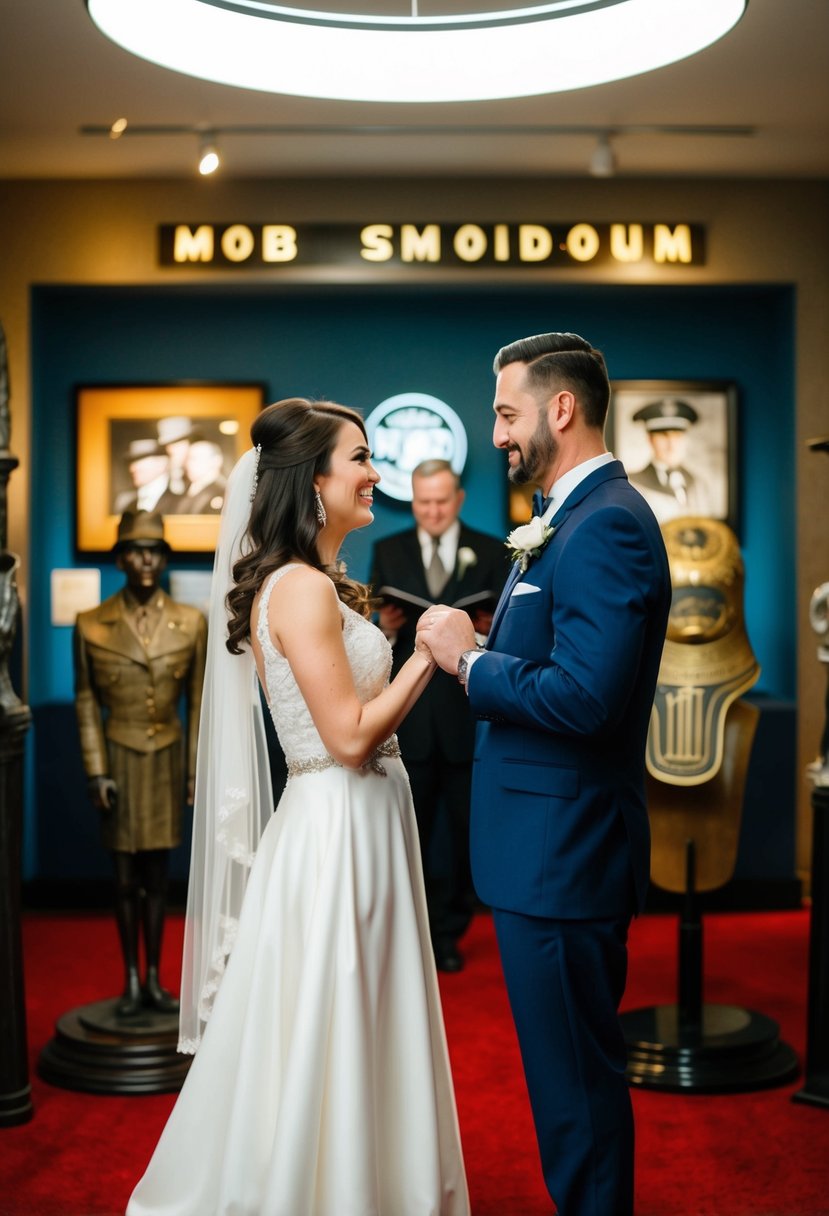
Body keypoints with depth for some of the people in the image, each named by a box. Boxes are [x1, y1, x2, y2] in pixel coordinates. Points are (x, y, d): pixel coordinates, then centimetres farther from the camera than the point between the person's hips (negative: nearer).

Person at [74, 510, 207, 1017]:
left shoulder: (191, 623, -1)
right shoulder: (92, 626, -4)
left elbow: (198, 702, 3)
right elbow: (87, 702, 0)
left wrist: (197, 768, 1)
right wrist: (97, 771, -4)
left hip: (167, 760, 1)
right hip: (120, 761, -1)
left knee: (158, 873, 8)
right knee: (126, 876, 6)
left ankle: (154, 979, 19)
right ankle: (131, 981, 18)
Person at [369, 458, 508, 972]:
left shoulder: (491, 553, 5)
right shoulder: (388, 551, 9)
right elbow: (380, 624, 5)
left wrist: (488, 628, -20)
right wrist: (386, 629, -17)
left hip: (468, 713, 0)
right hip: (409, 714, 1)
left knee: (467, 830, 7)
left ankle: (448, 933, 20)